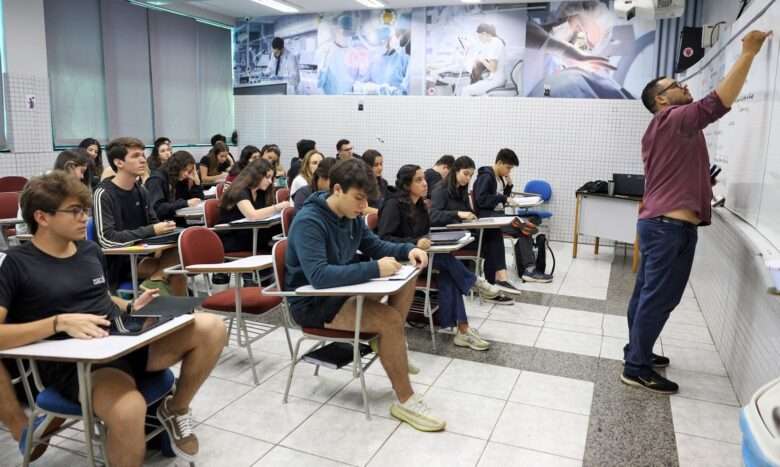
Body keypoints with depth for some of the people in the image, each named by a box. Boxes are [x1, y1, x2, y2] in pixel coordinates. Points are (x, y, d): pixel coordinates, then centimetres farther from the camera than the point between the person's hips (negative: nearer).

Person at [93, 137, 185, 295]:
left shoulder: (141, 190, 5)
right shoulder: (104, 194, -15)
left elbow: (153, 223, 15)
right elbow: (107, 239, -23)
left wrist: (163, 229, -9)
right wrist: (151, 231, -23)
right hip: (117, 265, -7)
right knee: (176, 263, -22)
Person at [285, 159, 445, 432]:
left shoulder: (351, 215, 0)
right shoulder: (309, 222, -26)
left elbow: (374, 246, 13)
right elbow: (318, 276, -37)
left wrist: (408, 250, -6)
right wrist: (374, 269, -37)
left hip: (340, 291, 9)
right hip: (312, 304, -9)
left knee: (407, 282, 0)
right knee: (390, 319, -25)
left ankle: (392, 349, 5)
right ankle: (405, 402, -11)